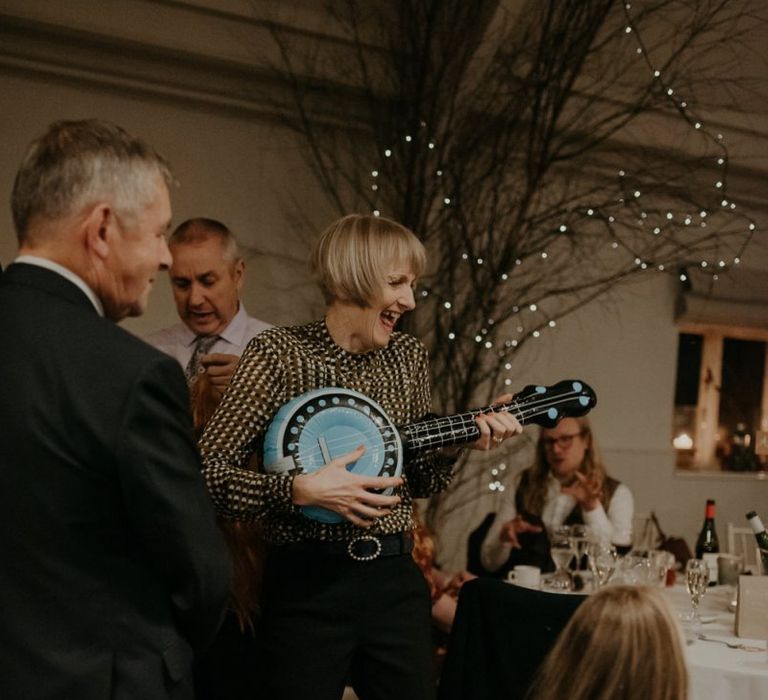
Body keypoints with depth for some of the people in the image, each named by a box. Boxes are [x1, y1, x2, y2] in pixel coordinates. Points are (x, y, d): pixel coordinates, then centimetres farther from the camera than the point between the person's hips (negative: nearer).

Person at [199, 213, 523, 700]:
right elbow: (207, 471, -15)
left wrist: (459, 440, -1)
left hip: (395, 576, 5)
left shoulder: (409, 357, 7)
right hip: (307, 584, -5)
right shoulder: (280, 353, -11)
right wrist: (301, 490, -24)